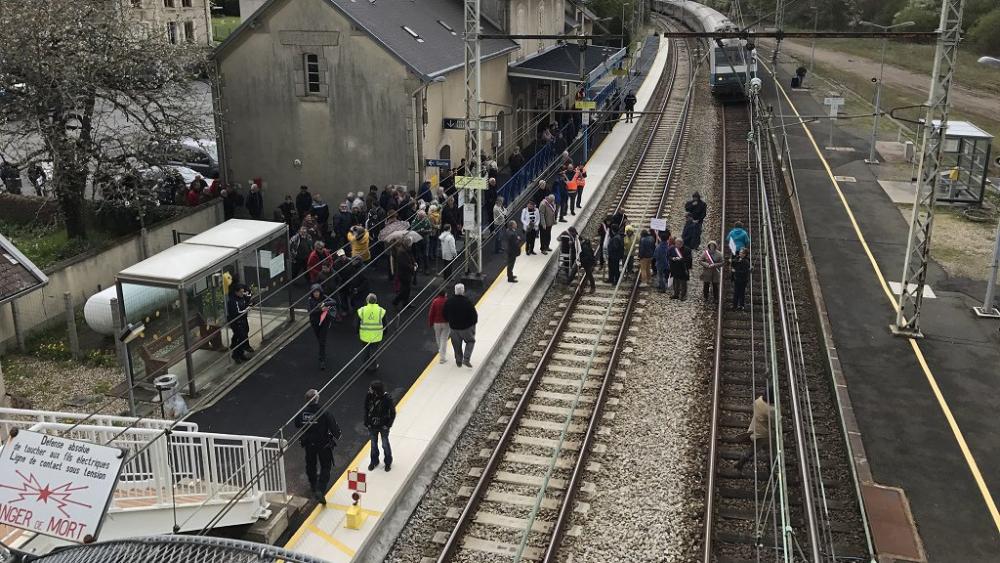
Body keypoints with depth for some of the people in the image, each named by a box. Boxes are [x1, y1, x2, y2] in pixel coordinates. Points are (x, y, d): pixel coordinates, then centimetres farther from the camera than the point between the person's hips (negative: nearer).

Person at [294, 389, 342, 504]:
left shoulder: (302, 412, -15)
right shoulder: (324, 413, -27)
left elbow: (297, 425, 4)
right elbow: (334, 426, -20)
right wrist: (337, 435, 1)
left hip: (308, 443, 4)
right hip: (324, 444, -4)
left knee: (310, 464, 25)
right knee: (325, 467, 8)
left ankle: (313, 485, 46)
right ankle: (320, 491, -5)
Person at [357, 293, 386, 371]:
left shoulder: (362, 310, -8)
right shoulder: (381, 311, -8)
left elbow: (358, 323, 1)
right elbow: (384, 323, 1)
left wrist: (357, 332, 15)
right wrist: (384, 332, 16)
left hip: (365, 335, 1)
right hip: (376, 335, -1)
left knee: (366, 350, 19)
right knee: (374, 350, 13)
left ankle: (366, 365, 32)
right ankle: (372, 366, 23)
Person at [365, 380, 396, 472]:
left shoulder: (387, 398, -24)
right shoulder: (369, 396, -16)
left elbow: (392, 413, -12)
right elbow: (366, 410, -1)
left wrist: (388, 425, -12)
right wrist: (367, 423, -1)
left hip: (383, 426, -3)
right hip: (372, 426, 3)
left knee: (385, 445, 13)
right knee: (373, 444, 19)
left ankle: (388, 462, 35)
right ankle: (374, 461, 41)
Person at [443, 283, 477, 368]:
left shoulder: (448, 301, -8)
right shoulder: (467, 302, -22)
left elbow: (445, 315, 2)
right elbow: (474, 315, -16)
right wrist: (473, 323, 4)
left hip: (454, 327, 3)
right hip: (466, 327, -3)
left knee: (457, 344, 20)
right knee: (470, 341, 19)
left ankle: (459, 361, 30)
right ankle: (466, 359, 6)